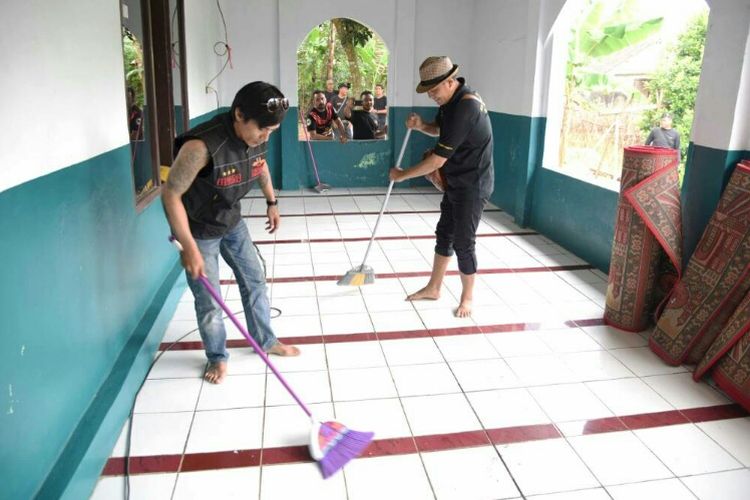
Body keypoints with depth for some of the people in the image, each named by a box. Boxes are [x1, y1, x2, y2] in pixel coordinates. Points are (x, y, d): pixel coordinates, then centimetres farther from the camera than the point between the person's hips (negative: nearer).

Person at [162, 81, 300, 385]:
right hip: (198, 229, -6)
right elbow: (171, 194, -29)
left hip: (231, 222, 7)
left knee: (254, 281, 15)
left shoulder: (258, 138, -14)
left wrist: (272, 202, 19)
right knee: (208, 300, 5)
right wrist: (189, 248, -29)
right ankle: (217, 357, 29)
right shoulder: (202, 146, -36)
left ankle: (266, 341, 36)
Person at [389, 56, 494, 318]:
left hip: (472, 185, -10)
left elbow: (438, 160, -28)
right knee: (444, 234, 16)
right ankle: (433, 288, 30)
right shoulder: (450, 99, 2)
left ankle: (467, 297, 21)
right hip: (456, 182, 10)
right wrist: (421, 125, -2)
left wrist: (402, 175, -16)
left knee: (463, 242, 1)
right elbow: (439, 128, 22)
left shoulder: (465, 106, -29)